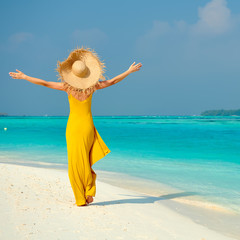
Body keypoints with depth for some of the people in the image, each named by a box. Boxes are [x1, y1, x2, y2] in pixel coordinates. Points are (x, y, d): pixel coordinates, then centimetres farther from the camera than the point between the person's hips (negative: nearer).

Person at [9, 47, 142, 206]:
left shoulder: (68, 87, -10)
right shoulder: (92, 86, -5)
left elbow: (45, 83, -5)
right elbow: (113, 81, 5)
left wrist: (24, 77, 5)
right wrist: (129, 71, 17)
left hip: (73, 126, -2)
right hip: (87, 126, 2)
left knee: (75, 162, 2)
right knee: (86, 160, 14)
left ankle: (81, 199, 3)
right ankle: (89, 193, 7)